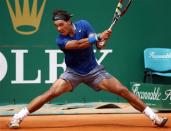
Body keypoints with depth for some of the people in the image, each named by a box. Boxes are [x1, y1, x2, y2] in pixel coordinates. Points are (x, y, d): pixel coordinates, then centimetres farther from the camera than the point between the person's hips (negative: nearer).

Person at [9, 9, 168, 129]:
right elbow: (78, 44, -37)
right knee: (51, 93, -20)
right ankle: (18, 117, -14)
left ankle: (154, 117, 1)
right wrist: (98, 36, -48)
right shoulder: (60, 40, -19)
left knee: (123, 90, -6)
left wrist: (101, 41, -44)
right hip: (73, 73, -2)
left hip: (93, 70, 2)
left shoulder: (83, 25, -13)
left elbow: (98, 44, -20)